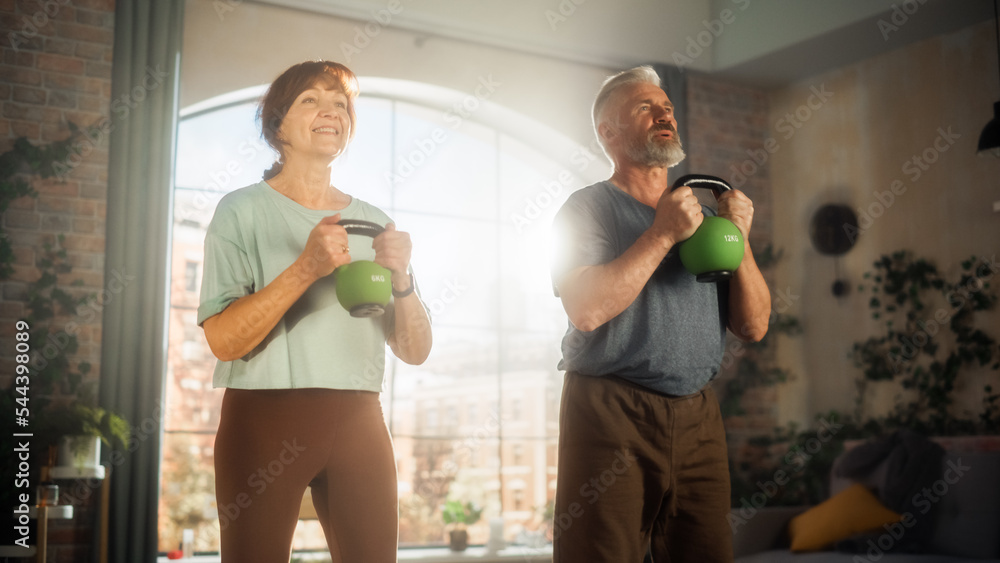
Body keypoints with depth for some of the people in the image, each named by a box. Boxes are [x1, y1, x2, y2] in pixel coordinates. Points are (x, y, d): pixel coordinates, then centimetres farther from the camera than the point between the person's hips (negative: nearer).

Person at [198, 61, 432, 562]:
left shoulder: (373, 222, 12)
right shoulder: (243, 211, 0)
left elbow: (415, 351, 8)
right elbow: (223, 340, -13)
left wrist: (401, 279, -11)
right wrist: (305, 269, -23)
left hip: (357, 421, 4)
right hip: (265, 416, -3)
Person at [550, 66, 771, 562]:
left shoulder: (700, 216, 17)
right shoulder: (589, 209, 1)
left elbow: (754, 327, 11)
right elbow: (587, 309, -18)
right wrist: (663, 235, -13)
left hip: (697, 418, 5)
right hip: (612, 414, -5)